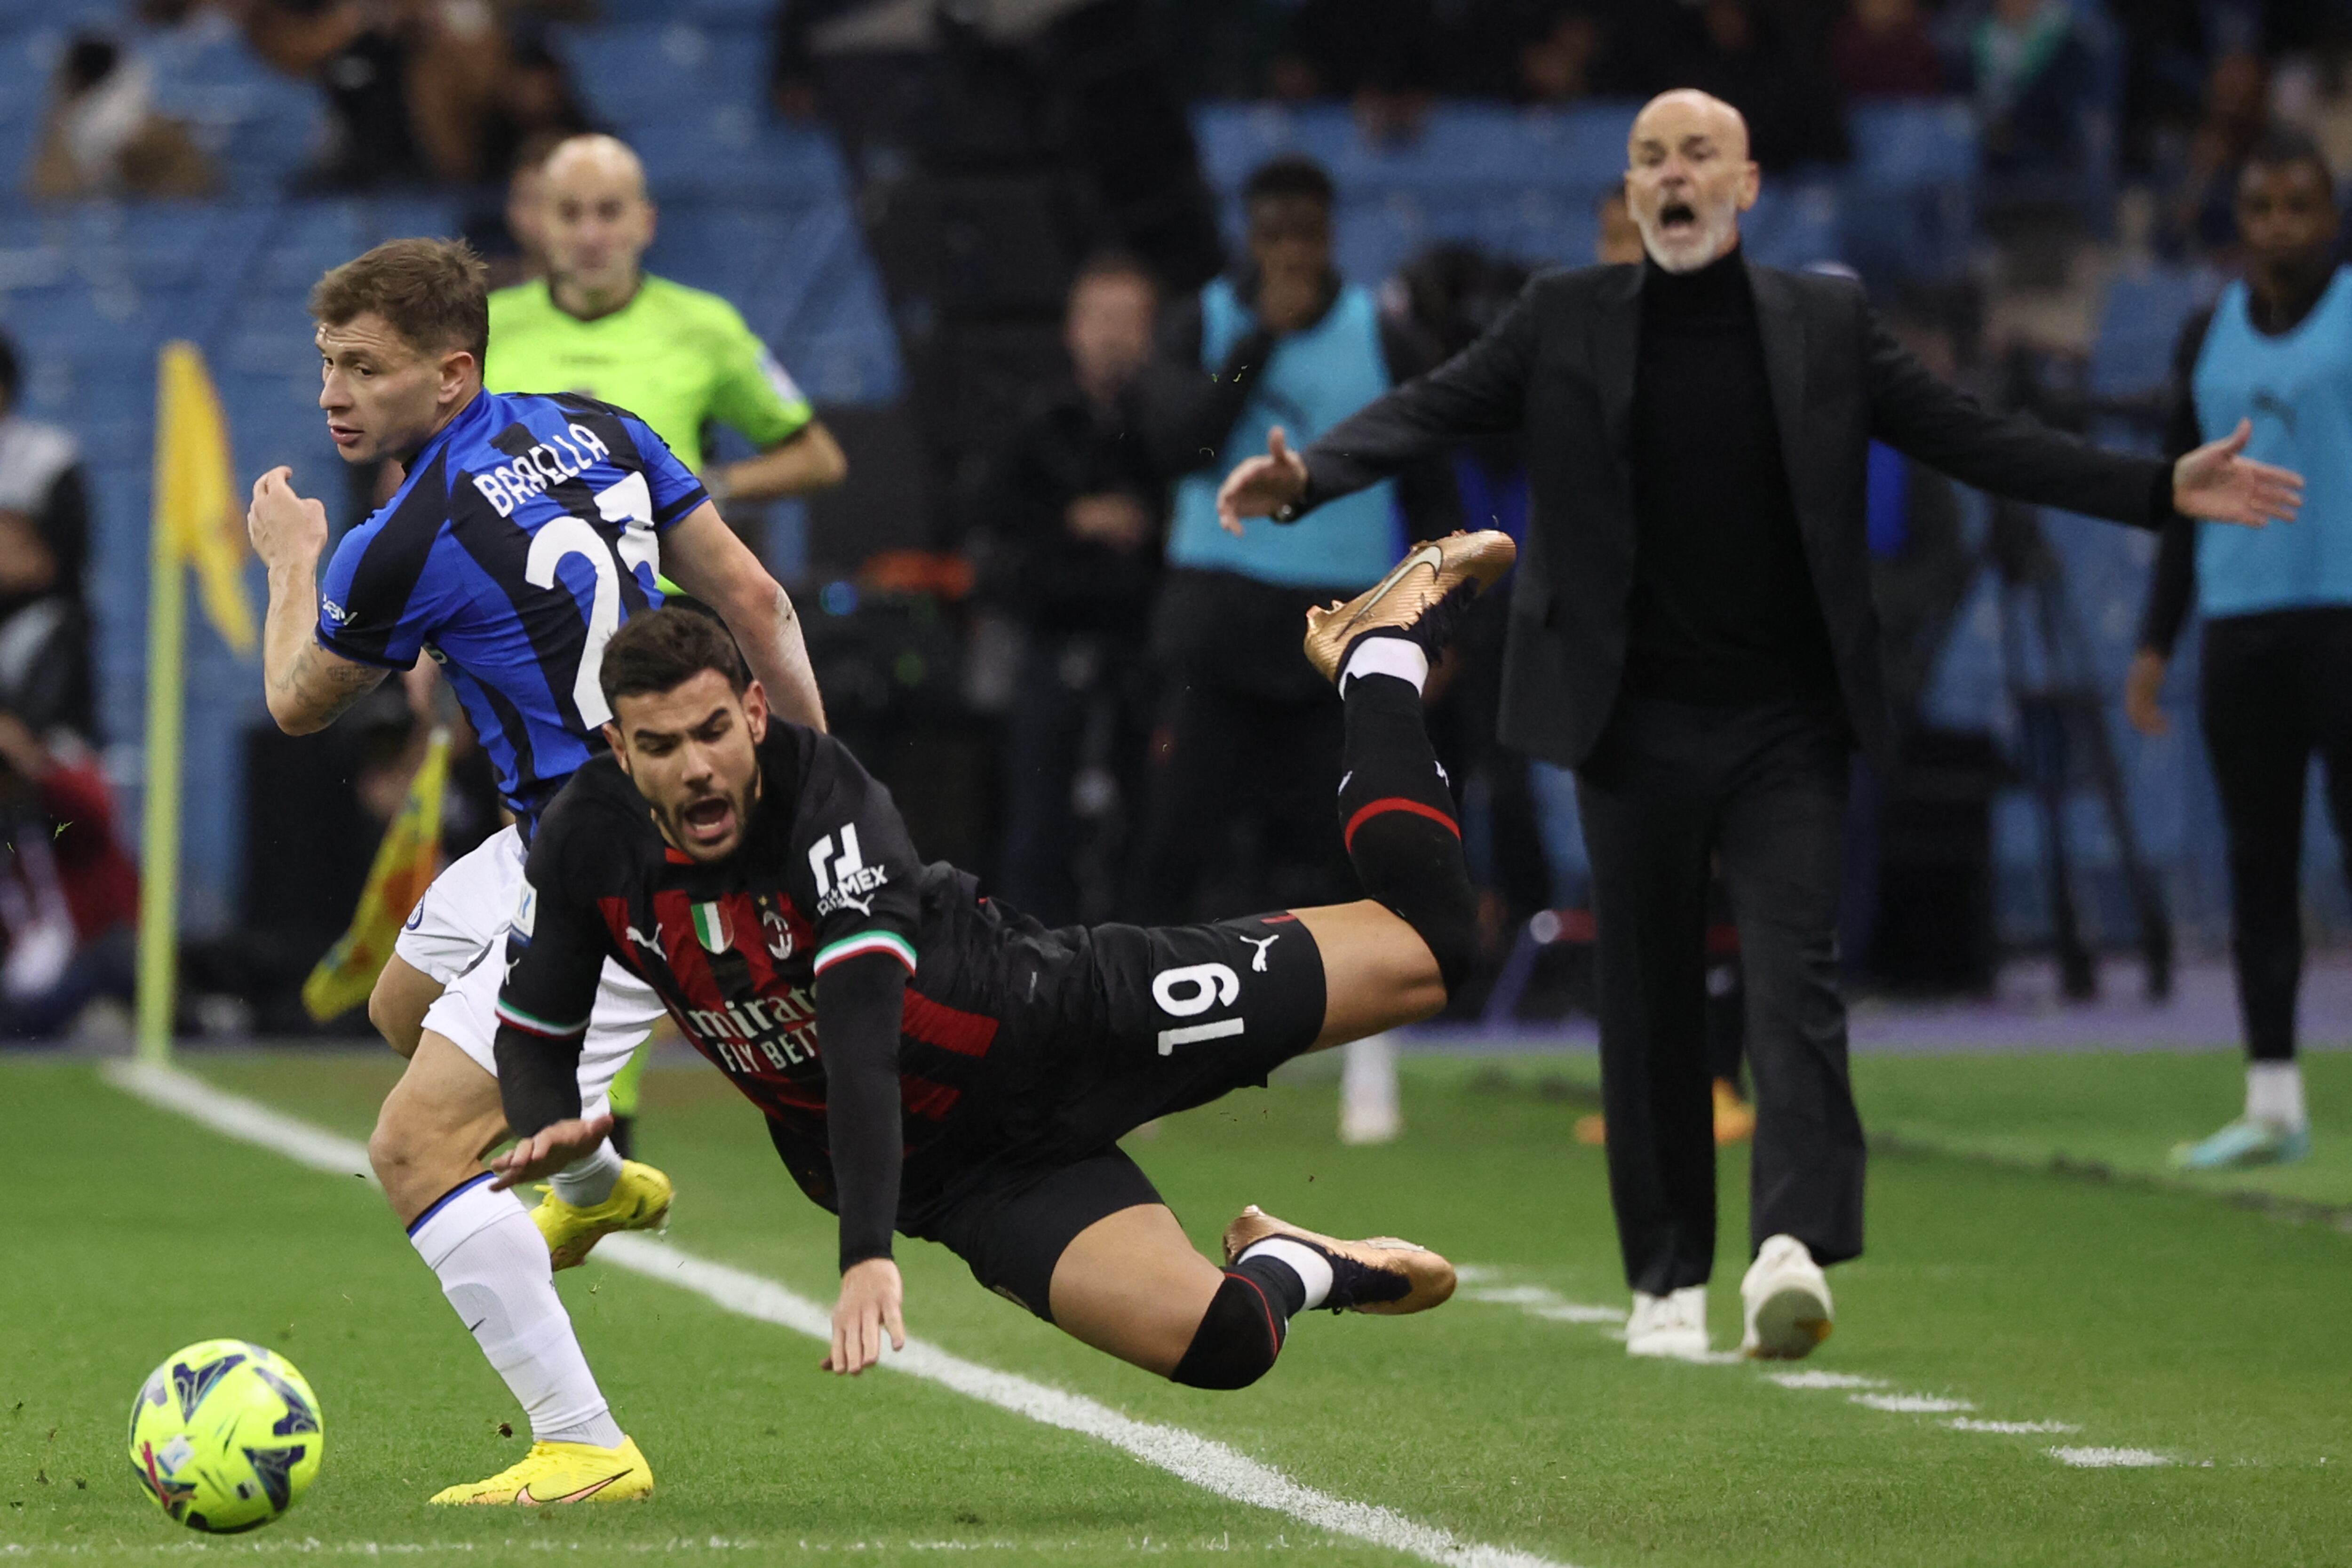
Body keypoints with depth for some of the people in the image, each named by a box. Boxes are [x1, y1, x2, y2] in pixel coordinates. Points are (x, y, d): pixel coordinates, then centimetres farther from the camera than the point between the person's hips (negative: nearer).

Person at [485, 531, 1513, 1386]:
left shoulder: (829, 800, -29)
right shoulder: (588, 845, -12)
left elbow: (862, 1039, -39)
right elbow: (533, 1033, 3)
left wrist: (867, 1257, -48)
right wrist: (550, 1127, -22)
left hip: (1058, 1018, -3)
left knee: (1422, 948, -5)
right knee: (1216, 1344, -21)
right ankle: (1289, 1270, 17)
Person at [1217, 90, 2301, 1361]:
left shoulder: (1826, 324, 6)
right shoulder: (1565, 321, 4)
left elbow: (1976, 440, 6)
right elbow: (1429, 411, -3)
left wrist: (2163, 490, -2)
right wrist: (1305, 478, -22)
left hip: (1787, 728, 0)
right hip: (1635, 728, 0)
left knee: (1797, 975, -14)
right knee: (1649, 1004, 5)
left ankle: (1792, 1245, -26)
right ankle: (1668, 1280, 12)